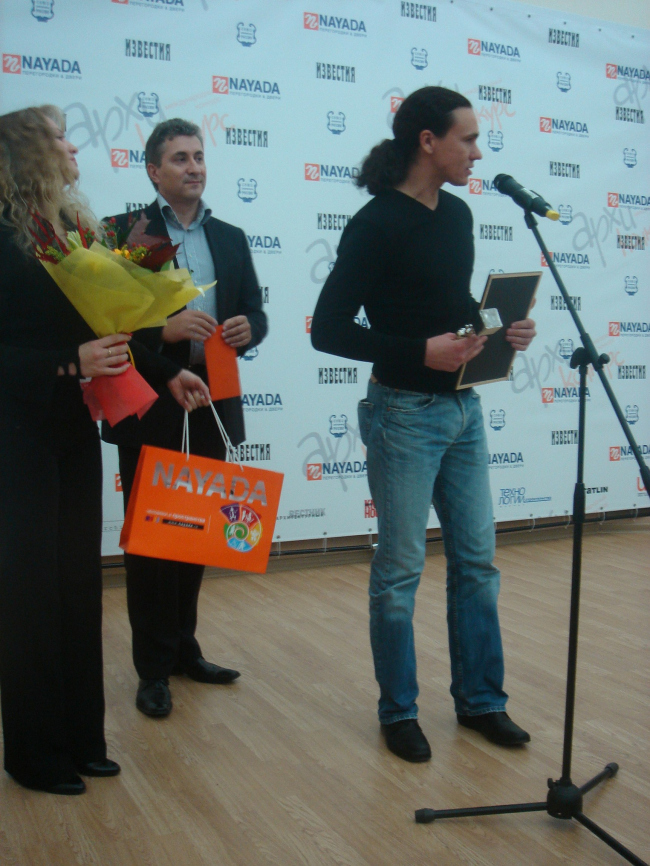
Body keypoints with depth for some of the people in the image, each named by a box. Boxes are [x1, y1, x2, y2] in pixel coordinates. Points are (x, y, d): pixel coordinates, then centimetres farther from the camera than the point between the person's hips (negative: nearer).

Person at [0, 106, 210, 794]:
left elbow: (104, 325, 13)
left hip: (74, 431, 7)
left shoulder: (76, 229, 9)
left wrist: (165, 373, 7)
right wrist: (70, 363, -25)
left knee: (79, 581, 12)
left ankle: (80, 736, 27)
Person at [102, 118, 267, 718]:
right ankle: (154, 668, 14)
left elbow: (255, 312, 12)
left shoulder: (231, 237, 14)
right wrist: (165, 330, -23)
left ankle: (184, 648, 29)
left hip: (212, 406, 5)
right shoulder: (125, 232, -1)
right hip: (149, 408, -5)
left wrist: (248, 328, -11)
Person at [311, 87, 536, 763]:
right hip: (405, 413, -7)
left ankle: (479, 699, 27)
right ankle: (398, 712, 21)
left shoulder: (457, 214, 10)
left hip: (463, 408, 8)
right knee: (400, 568, 4)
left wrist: (497, 332, 2)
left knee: (476, 560, 13)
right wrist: (420, 351, -23)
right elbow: (328, 329, -16)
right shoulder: (377, 224, -13)